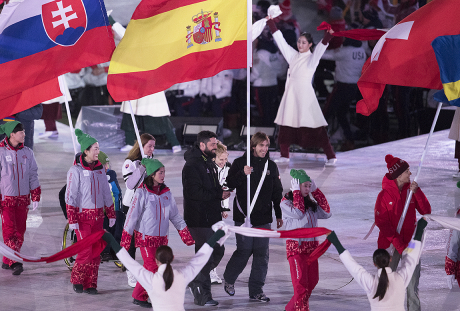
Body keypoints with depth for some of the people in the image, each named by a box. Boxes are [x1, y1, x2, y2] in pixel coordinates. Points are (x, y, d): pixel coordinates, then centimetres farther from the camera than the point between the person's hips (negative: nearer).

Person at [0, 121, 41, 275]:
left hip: (23, 199, 5)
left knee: (20, 232, 6)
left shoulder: (27, 152, 6)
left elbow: (33, 176, 11)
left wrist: (35, 198, 7)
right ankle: (15, 262, -14)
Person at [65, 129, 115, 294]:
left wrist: (111, 214, 16)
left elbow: (106, 193, 17)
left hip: (97, 216, 6)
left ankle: (91, 284, 11)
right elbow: (70, 196, -10)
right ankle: (77, 279, 10)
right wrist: (72, 220, -15)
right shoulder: (76, 170, -9)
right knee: (86, 250, -10)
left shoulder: (99, 169, 10)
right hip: (82, 215, -6)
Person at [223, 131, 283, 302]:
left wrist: (279, 215, 16)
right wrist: (243, 174, -24)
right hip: (243, 216, -4)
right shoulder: (240, 163, -1)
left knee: (262, 254, 1)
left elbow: (277, 192, 17)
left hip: (264, 217, 4)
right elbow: (229, 183, -8)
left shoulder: (271, 166, 10)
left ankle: (256, 290, 9)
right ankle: (228, 279, 22)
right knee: (244, 250, -4)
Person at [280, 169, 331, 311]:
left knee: (312, 281, 10)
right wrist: (296, 191, -12)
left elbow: (326, 213, 4)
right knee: (301, 283, -11)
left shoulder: (310, 202, 14)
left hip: (312, 246, 6)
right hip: (296, 247, -6)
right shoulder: (286, 202, -4)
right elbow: (298, 213, -21)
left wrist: (316, 191, 4)